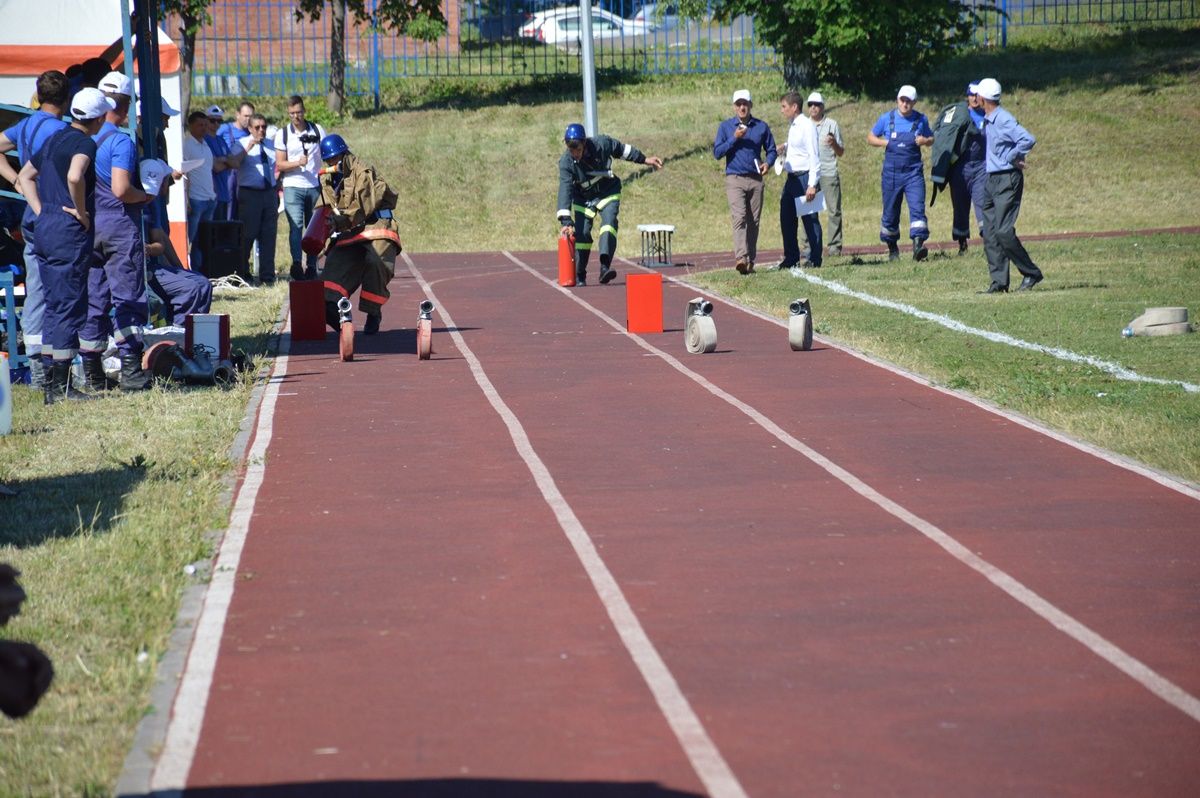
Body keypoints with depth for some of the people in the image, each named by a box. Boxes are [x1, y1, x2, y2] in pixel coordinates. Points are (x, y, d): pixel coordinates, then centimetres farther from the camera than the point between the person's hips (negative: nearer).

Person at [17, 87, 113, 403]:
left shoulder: (55, 139, 15)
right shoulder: (84, 143, -12)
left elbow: (25, 176, 24)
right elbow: (74, 176, -32)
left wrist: (42, 211, 15)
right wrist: (82, 213, -18)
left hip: (45, 227, 9)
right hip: (70, 233, -9)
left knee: (55, 306, 13)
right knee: (70, 307, -5)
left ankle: (53, 383, 15)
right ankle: (61, 386, -4)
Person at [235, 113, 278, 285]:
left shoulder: (270, 146, 15)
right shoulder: (242, 143, -1)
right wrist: (250, 146, -30)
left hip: (269, 193, 5)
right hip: (249, 193, -5)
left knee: (268, 236, 5)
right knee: (247, 235, -2)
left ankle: (267, 276, 11)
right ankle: (243, 274, 9)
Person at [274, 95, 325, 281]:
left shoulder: (317, 130, 7)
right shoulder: (282, 134, 3)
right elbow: (280, 164, -1)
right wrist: (298, 163, -17)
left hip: (314, 187, 2)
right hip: (293, 186, -2)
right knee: (296, 225, -17)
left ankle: (311, 267, 11)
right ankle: (296, 264, -26)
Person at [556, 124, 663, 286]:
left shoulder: (601, 144, -23)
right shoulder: (566, 163, -24)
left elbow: (621, 149, -2)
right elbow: (565, 190, -32)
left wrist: (644, 159, 10)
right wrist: (565, 221, -41)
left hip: (608, 192, 0)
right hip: (583, 198, 0)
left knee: (609, 222, -23)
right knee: (581, 233, -7)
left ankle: (604, 268, -37)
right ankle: (579, 277, 9)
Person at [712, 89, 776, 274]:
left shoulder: (762, 127, 10)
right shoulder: (725, 127, 6)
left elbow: (771, 150, 15)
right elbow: (717, 153, 0)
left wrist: (767, 163, -6)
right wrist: (734, 138, -11)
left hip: (755, 180, 2)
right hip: (735, 180, -2)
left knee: (754, 221, 3)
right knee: (739, 218, -18)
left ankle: (750, 260, 10)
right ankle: (741, 258, -30)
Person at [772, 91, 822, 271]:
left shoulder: (807, 126, -13)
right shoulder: (792, 126, 14)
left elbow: (814, 156, -17)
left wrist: (812, 185, -21)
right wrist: (784, 149, 6)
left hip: (805, 177, -9)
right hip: (792, 178, 9)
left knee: (810, 220, -2)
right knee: (786, 218, 10)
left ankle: (815, 260, 3)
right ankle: (791, 258, 17)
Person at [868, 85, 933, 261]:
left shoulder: (921, 120, 4)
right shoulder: (887, 119, 2)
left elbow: (931, 139, 17)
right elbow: (870, 138, 11)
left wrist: (925, 141, -7)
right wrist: (886, 143, -8)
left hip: (913, 172, -1)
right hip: (891, 172, 1)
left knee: (917, 207, -17)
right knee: (890, 212, 7)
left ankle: (918, 245, -25)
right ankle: (892, 248, 24)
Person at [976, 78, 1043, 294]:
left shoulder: (1003, 120, -16)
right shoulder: (987, 121, 12)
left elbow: (1028, 139, -27)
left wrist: (1011, 158, -17)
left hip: (1008, 180, -9)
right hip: (992, 180, 9)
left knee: (1003, 231, -14)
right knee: (990, 234, 5)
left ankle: (1031, 273, -2)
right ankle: (999, 282, 7)